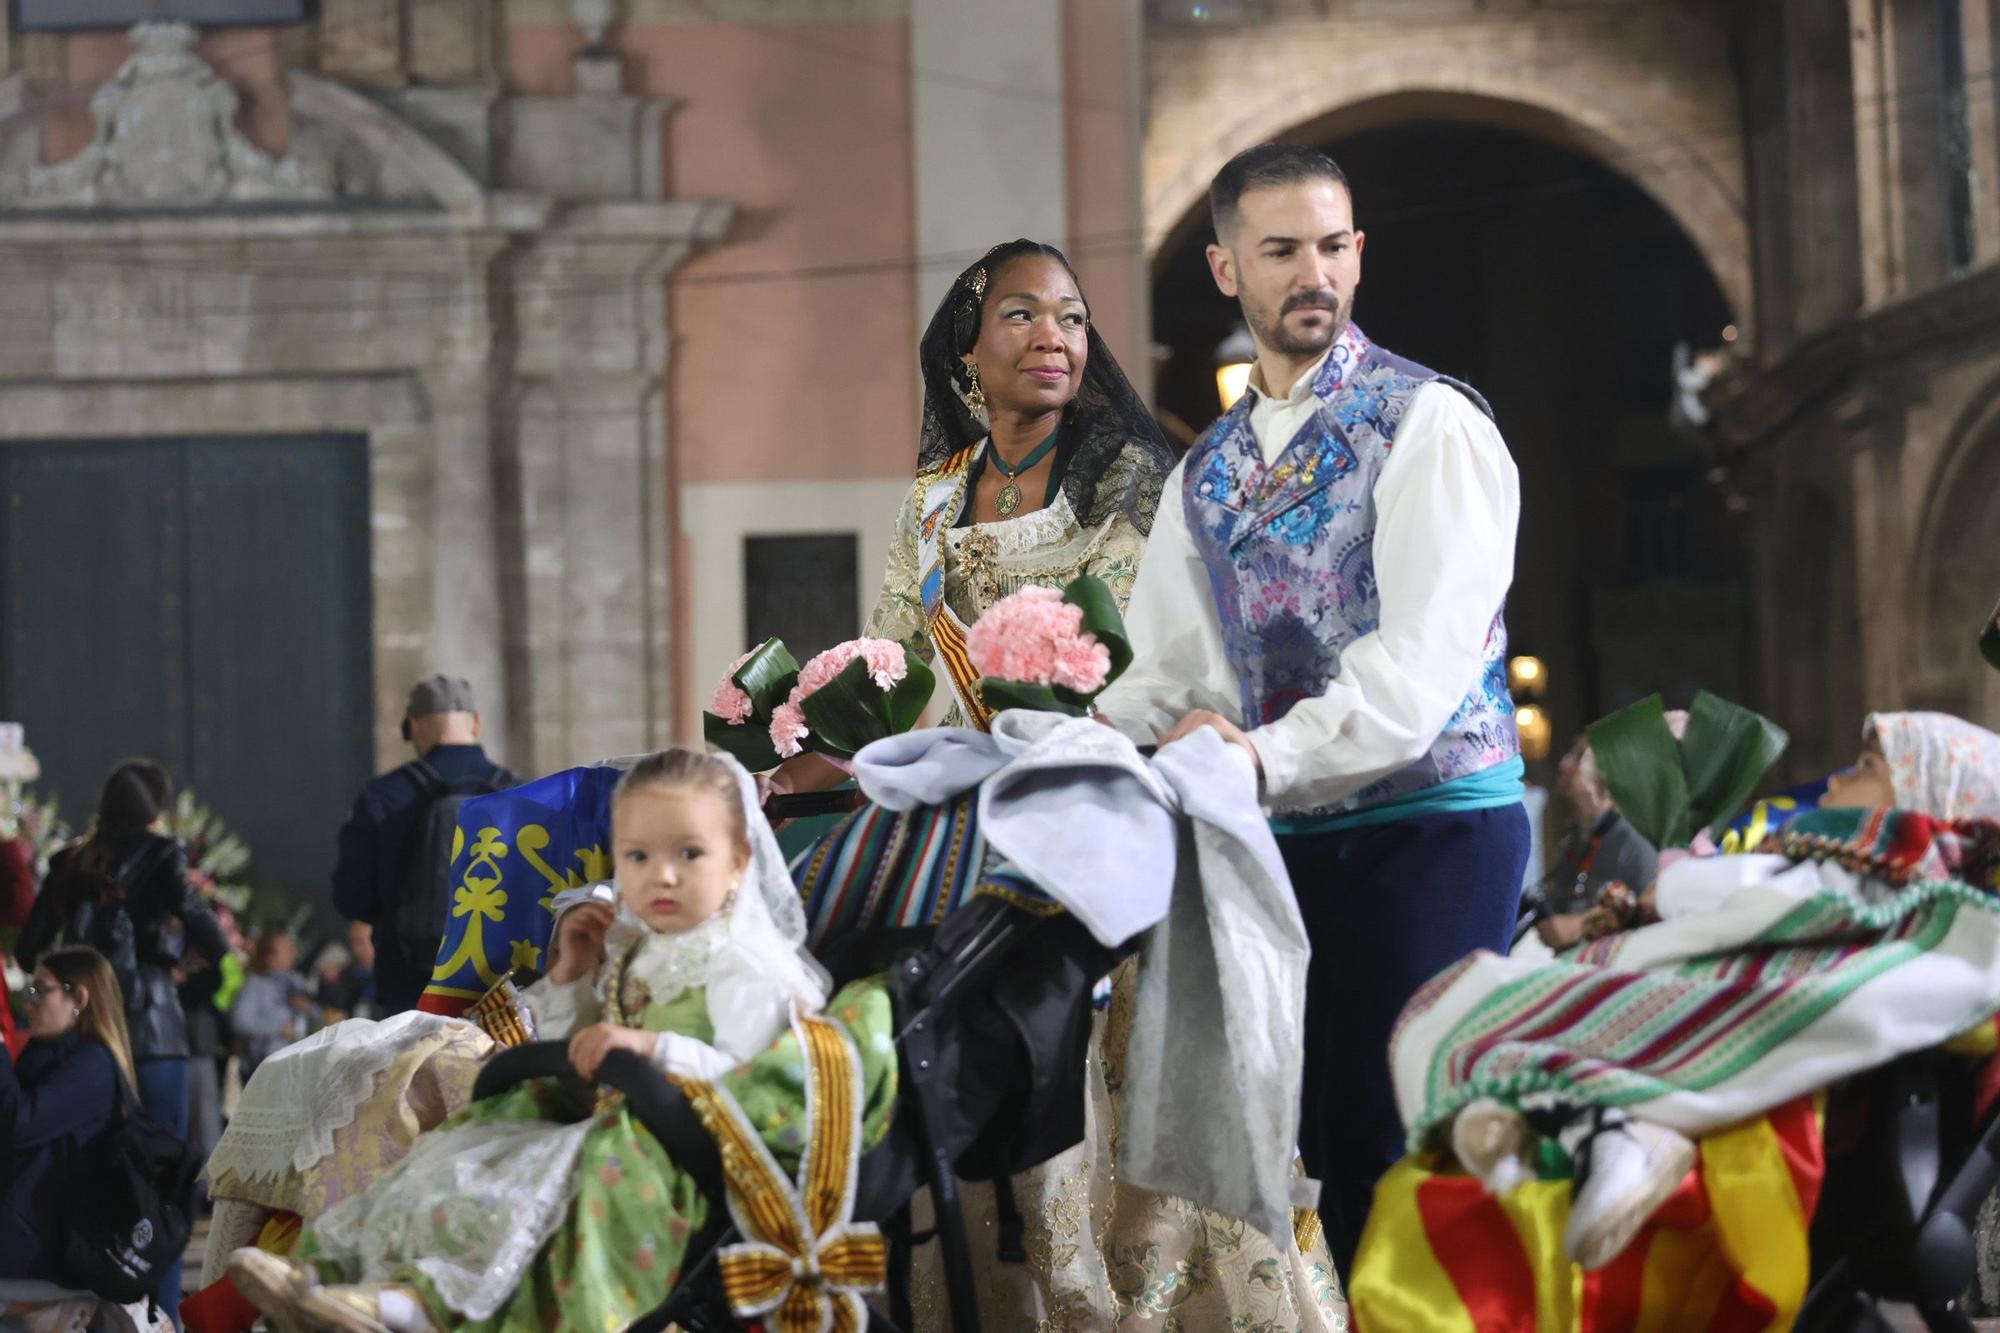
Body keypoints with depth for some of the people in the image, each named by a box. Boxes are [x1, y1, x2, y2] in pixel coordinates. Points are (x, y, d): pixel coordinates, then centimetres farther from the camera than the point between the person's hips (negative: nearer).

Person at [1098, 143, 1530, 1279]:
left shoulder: (1427, 422, -5)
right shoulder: (1209, 470, 16)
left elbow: (1425, 652, -16)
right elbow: (1168, 675, 12)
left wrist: (1270, 754, -27)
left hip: (1431, 820, -6)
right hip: (1293, 838, 6)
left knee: (1392, 1142, -11)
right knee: (1320, 1143, 5)